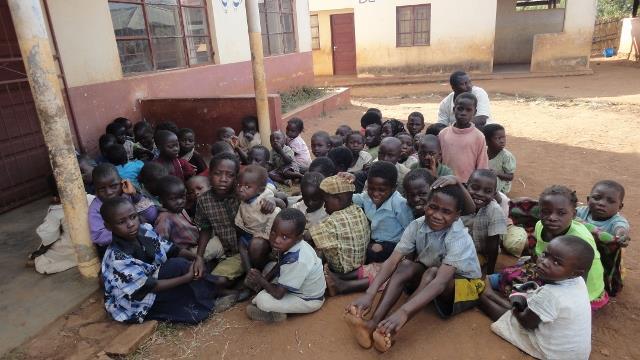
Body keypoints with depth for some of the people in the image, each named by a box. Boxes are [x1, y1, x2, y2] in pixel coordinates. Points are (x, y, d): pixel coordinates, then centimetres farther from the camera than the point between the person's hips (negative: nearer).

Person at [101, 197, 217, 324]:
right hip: (133, 305, -7)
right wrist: (187, 277, -25)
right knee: (180, 266, -22)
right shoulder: (117, 259, -30)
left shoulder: (145, 231, -13)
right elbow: (148, 286, -26)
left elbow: (171, 250, -2)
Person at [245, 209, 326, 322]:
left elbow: (278, 294, -28)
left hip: (309, 300, -9)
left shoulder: (296, 261, -38)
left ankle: (276, 314, 6)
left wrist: (261, 280, -14)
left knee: (263, 301, -23)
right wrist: (266, 278, -3)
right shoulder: (288, 245, -14)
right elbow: (280, 265, 9)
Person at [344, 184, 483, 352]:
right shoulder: (417, 225, -19)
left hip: (465, 284, -4)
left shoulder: (459, 238, -31)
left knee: (432, 273, -34)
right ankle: (373, 324, -38)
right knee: (405, 265, -26)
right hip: (427, 277, 4)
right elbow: (393, 260, -26)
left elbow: (440, 281, -43)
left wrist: (403, 312, -57)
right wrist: (369, 294, -42)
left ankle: (389, 331, -43)